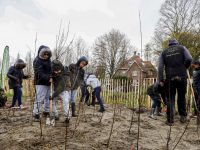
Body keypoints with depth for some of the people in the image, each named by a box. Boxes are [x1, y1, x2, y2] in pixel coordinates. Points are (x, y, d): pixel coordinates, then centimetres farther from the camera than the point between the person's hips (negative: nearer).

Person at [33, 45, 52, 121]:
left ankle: (46, 112, 26)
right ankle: (36, 114, 3)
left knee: (48, 98, 12)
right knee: (39, 99, -7)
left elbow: (51, 69, 27)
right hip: (40, 83, -8)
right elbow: (39, 73, -21)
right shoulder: (37, 61, -11)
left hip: (48, 83, 8)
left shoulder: (48, 59, 14)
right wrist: (48, 79, -27)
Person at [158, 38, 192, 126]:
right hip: (181, 76, 0)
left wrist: (160, 80, 5)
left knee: (170, 99, 3)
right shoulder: (182, 48, 10)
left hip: (170, 78, 0)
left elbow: (160, 67, 5)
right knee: (181, 97, 15)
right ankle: (183, 116, 21)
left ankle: (170, 120, 4)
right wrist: (186, 67, 15)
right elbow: (189, 59, -5)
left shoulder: (164, 52, 12)